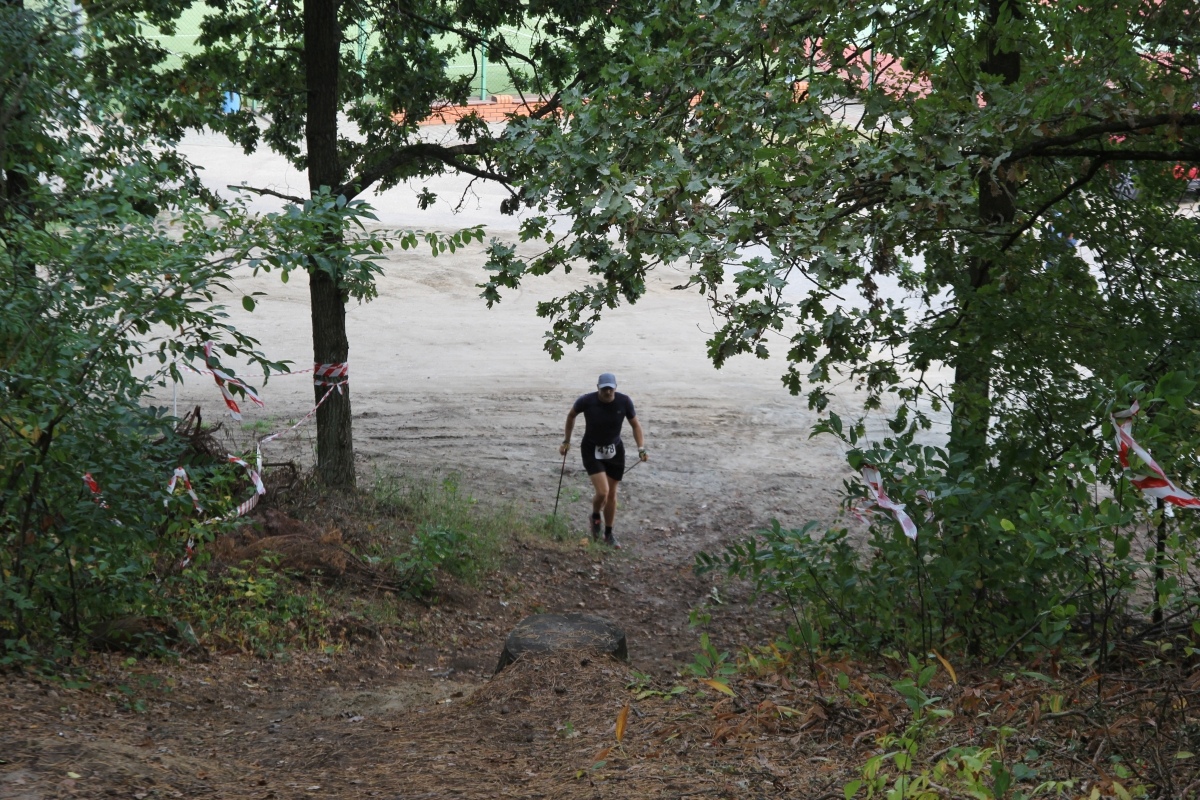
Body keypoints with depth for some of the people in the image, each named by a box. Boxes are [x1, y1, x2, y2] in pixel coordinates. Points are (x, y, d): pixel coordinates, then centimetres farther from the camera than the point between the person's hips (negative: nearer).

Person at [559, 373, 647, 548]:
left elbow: (635, 425, -1)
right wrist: (566, 441, 7)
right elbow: (571, 416, 2)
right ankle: (595, 516, 17)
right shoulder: (586, 401, -20)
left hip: (615, 451, 3)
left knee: (612, 494, 10)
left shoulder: (624, 402, -16)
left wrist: (641, 449, -12)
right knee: (602, 492, -17)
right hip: (592, 450, -3)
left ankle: (609, 534, 28)